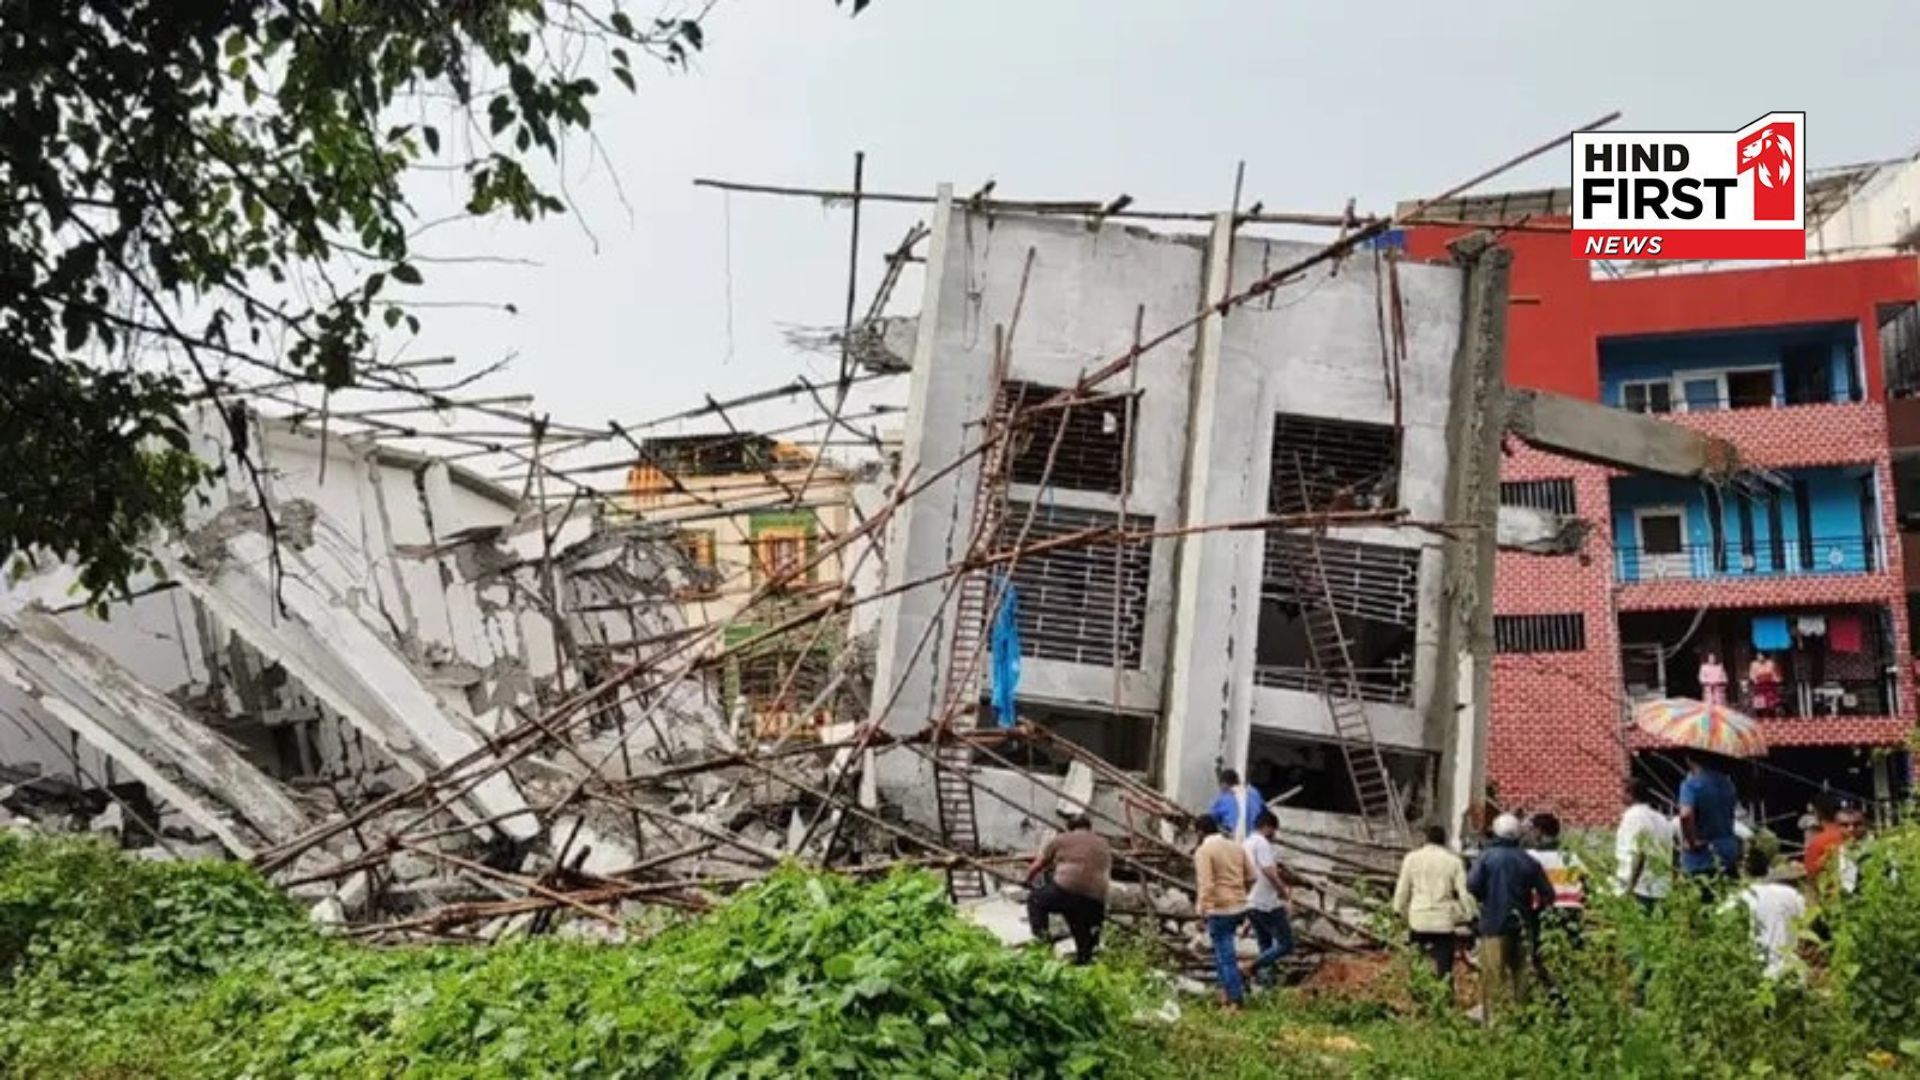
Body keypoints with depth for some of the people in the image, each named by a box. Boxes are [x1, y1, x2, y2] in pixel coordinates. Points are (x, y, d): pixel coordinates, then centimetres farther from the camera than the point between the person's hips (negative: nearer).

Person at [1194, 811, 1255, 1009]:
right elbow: (1250, 877, 12)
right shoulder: (1237, 846, 8)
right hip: (1239, 907, 7)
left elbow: (1206, 885, -20)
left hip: (1219, 910, -7)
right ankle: (1226, 990, 23)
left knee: (1225, 955, 1)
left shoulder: (1203, 851, -12)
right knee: (1223, 950, 23)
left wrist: (1201, 909, -11)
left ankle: (1236, 999, 4)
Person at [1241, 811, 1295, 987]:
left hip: (1250, 905, 9)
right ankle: (1255, 967, -14)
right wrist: (1285, 894, -10)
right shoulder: (1262, 843, -12)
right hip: (1267, 904, -9)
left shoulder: (1244, 845, 16)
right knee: (1286, 944, -4)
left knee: (1266, 947, 13)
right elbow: (1269, 872, -21)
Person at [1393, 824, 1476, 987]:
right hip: (1444, 920, -1)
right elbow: (1464, 892, -1)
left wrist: (1399, 910, 17)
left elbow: (1402, 888, 5)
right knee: (1444, 966, 4)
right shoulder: (1454, 860, 0)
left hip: (1418, 918, 1)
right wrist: (1471, 915, 9)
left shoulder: (1412, 858, 3)